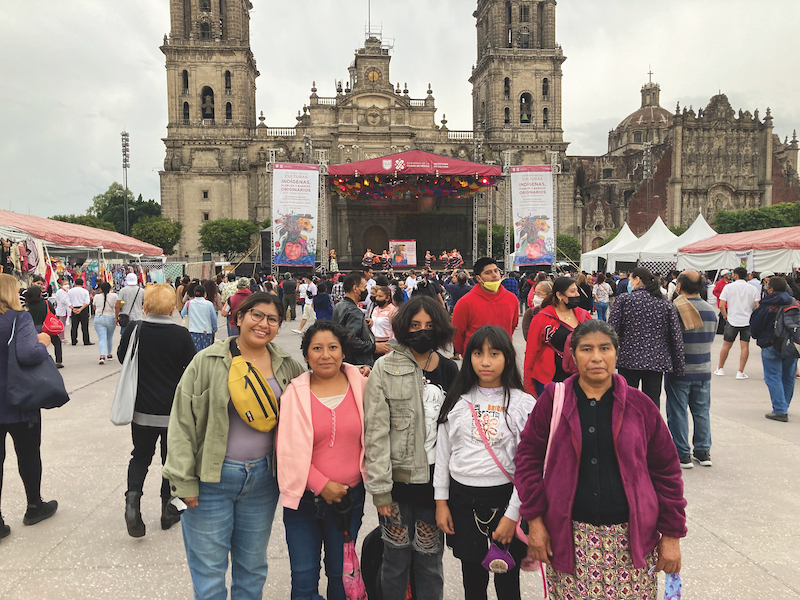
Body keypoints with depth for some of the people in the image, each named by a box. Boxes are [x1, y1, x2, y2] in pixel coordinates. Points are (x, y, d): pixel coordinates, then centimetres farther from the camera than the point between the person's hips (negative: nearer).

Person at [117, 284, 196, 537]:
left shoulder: (133, 330, -9)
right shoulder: (181, 335, -15)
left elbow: (122, 357, 9)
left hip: (142, 409, 2)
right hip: (174, 411, -1)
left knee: (140, 457, 18)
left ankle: (132, 501, -2)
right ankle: (168, 511, 24)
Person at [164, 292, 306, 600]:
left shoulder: (289, 365, 0)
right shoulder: (208, 361, -10)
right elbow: (181, 423, -8)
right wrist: (184, 481, -10)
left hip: (263, 479, 3)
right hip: (212, 479, -3)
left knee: (253, 567, 20)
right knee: (209, 572, 10)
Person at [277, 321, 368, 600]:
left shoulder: (360, 385, -3)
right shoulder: (295, 393, -7)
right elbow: (289, 450, -7)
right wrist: (322, 484, -12)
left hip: (350, 495, 1)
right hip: (304, 497, -1)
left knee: (340, 574, 16)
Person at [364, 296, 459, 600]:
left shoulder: (450, 370, 4)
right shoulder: (385, 368, -7)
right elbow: (376, 431, -9)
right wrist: (380, 489, -11)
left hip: (435, 480, 3)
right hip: (398, 480, -2)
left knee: (430, 559, 13)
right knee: (396, 558, 9)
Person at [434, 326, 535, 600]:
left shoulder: (523, 404, -8)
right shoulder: (457, 400, 1)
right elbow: (443, 453, 7)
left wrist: (512, 514, -10)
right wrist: (441, 501, 5)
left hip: (504, 497, -2)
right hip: (462, 497, 3)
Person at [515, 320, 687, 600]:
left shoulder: (639, 405, 0)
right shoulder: (552, 400, -3)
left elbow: (666, 469, 4)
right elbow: (528, 458, 1)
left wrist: (671, 535, 3)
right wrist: (534, 520, -3)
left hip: (631, 538, 1)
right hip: (570, 537, 0)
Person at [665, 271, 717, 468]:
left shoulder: (673, 309, -17)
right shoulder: (711, 310, 2)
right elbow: (712, 336, 13)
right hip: (703, 370, 5)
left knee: (678, 413, 3)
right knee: (702, 411, 15)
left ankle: (682, 455, 8)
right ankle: (703, 452, 22)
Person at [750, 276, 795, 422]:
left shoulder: (767, 306, -13)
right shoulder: (794, 304, 2)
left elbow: (755, 326, -6)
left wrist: (759, 338, 14)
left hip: (771, 346, -6)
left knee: (773, 377, -1)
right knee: (788, 378, 14)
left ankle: (780, 411, -6)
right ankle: (784, 407, 23)